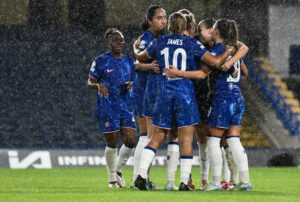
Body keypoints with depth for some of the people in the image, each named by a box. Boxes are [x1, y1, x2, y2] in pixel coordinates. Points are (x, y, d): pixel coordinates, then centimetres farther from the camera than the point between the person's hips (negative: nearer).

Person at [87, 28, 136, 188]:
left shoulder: (128, 61, 12)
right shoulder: (101, 61, -2)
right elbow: (90, 82, -2)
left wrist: (131, 85, -3)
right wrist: (99, 85, -24)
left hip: (126, 107, 5)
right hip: (107, 107, -5)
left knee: (130, 142, -5)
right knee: (112, 144, -3)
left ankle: (118, 170, 19)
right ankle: (112, 178, 13)